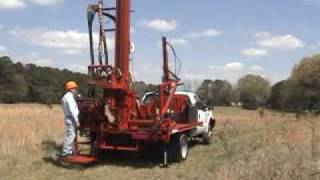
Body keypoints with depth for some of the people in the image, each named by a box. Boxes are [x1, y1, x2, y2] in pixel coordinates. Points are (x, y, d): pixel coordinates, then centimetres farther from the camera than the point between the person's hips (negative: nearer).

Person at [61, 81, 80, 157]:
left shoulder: (67, 97, 18)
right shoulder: (69, 97, -15)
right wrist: (76, 121, -20)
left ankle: (70, 151, 25)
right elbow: (72, 110, -21)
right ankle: (66, 152, -5)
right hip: (71, 119, -11)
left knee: (71, 136, 17)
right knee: (70, 136, -8)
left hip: (70, 119, 11)